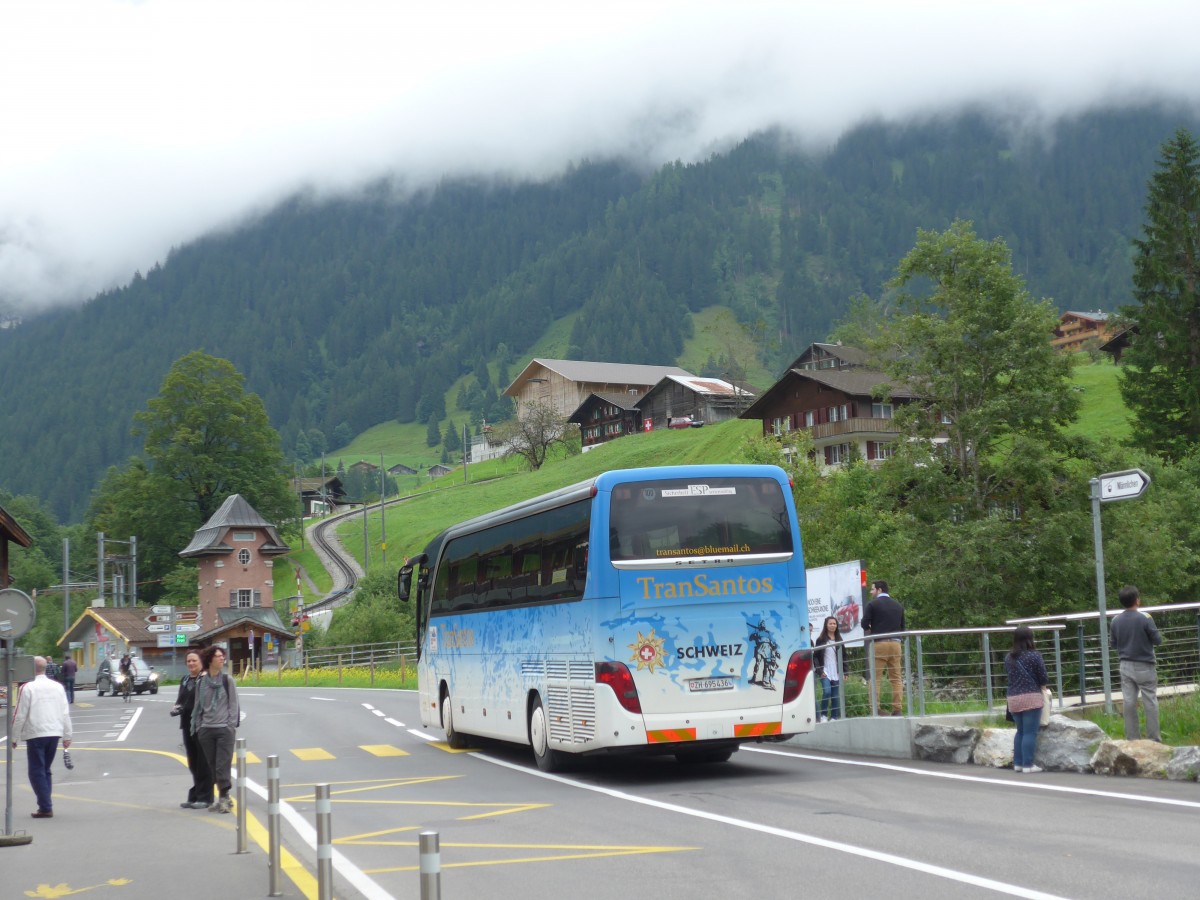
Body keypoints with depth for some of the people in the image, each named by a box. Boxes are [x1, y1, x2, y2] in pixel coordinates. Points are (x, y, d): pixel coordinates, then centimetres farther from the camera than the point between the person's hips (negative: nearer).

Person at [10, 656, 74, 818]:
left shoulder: (28, 688, -9)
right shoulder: (58, 687, 7)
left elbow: (20, 715, -8)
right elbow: (65, 713, 8)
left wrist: (14, 737, 1)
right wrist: (67, 736, 13)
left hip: (35, 734, -5)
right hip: (54, 733, 5)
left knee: (37, 772, 1)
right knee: (46, 770, 17)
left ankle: (46, 808, -6)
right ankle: (45, 805, 15)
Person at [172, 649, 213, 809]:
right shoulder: (185, 680, 16)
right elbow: (181, 699, 22)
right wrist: (176, 707, 1)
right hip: (188, 725, 8)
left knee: (204, 764, 0)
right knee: (193, 764, 13)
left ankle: (205, 797, 7)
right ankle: (195, 796, 21)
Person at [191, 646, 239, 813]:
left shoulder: (227, 680, 0)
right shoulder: (201, 682, 7)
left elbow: (233, 705, -1)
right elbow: (198, 705, 12)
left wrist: (231, 726, -8)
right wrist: (197, 726, 6)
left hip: (224, 730, -3)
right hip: (206, 730, 3)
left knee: (223, 766, -8)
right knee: (213, 766, 5)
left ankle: (224, 798, -1)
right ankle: (221, 797, 13)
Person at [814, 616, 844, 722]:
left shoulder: (839, 640, 13)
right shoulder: (821, 640, 2)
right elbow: (815, 657, -1)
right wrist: (819, 671, -10)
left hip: (837, 673, 4)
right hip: (825, 672, -4)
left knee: (835, 696, 2)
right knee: (827, 691, -20)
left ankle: (834, 717, 9)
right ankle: (823, 715, -8)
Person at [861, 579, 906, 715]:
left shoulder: (873, 604, -2)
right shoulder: (898, 605, 13)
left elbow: (865, 624, -6)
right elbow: (902, 626, 14)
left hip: (878, 644, -4)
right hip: (895, 643, 4)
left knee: (876, 678, -2)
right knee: (896, 677, 6)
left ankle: (876, 709, -9)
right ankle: (898, 709, 0)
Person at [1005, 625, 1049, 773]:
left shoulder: (1008, 658, 8)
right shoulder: (1034, 656, -7)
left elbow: (1009, 676, 9)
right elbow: (1044, 679, -5)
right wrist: (1043, 683, 17)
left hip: (1013, 698, 5)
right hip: (1031, 697, -5)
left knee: (1020, 731, 17)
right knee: (1030, 732, -2)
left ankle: (1018, 763, 17)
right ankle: (1028, 764, -4)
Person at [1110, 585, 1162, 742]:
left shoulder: (1115, 621, 0)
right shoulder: (1144, 618, -14)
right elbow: (1158, 640, -6)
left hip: (1126, 666, 4)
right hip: (1144, 667, -4)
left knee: (1129, 703, 6)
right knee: (1150, 703, 3)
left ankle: (1132, 739, 8)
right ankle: (1154, 740, 4)